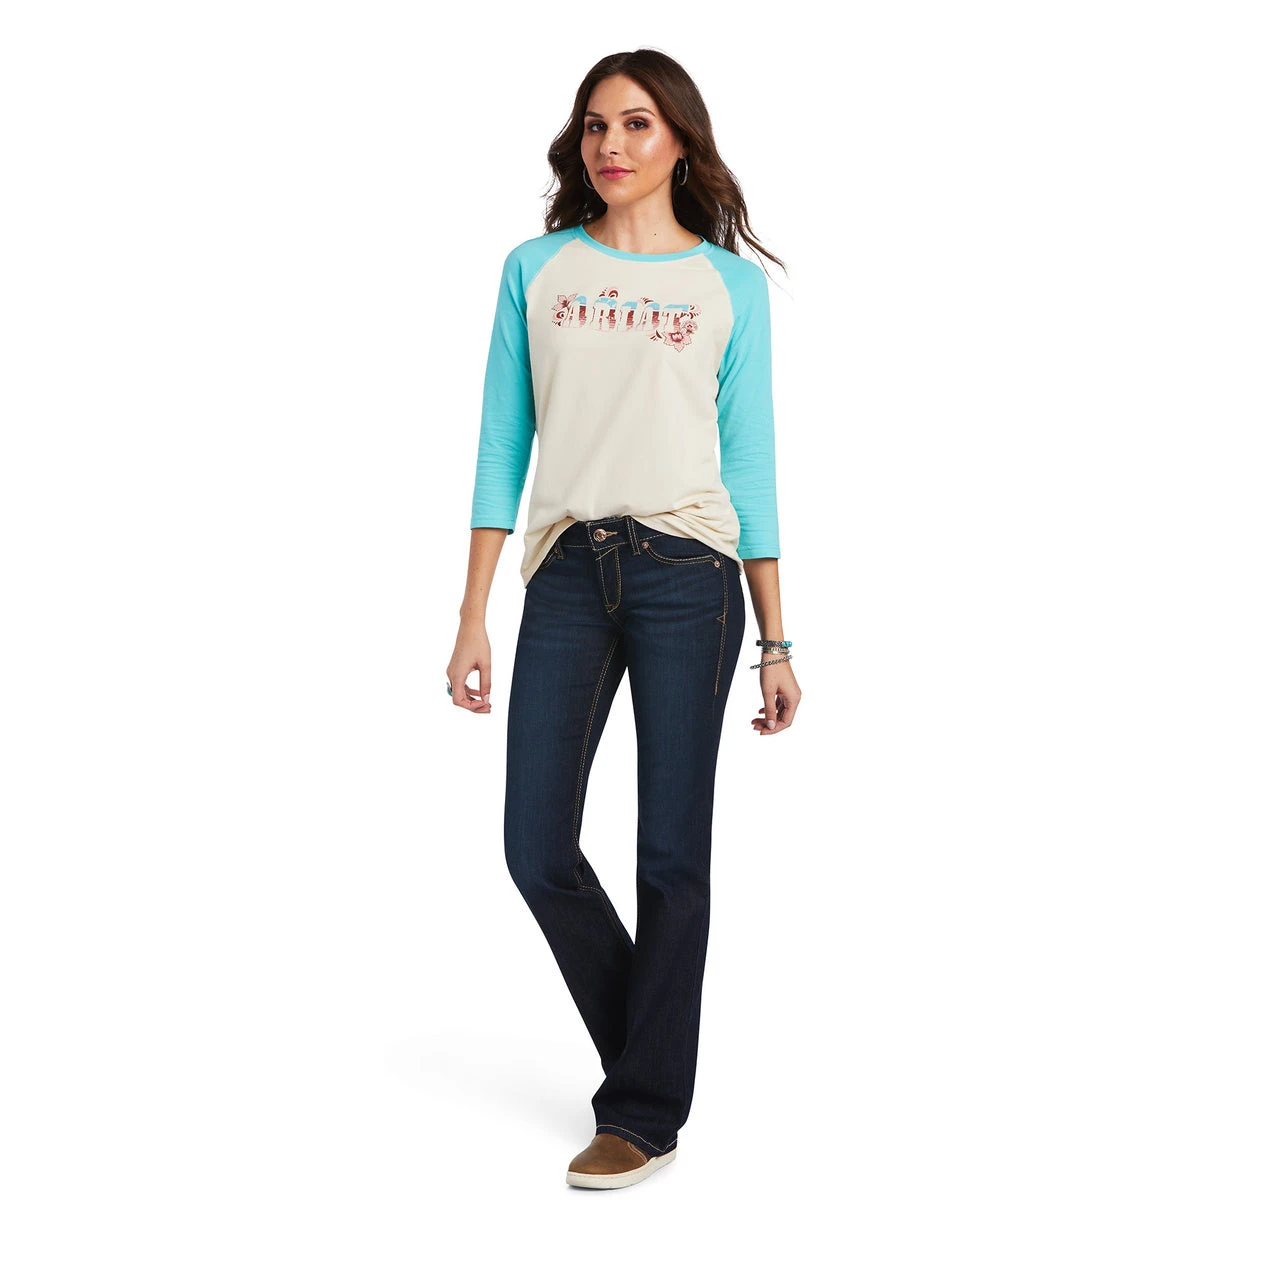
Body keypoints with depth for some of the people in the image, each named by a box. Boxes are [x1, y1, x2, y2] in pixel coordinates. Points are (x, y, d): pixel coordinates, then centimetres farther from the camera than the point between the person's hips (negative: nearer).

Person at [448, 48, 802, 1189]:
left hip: (686, 571, -2)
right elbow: (502, 449, 9)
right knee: (538, 848, -1)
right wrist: (472, 617, 3)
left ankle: (644, 1115, 15)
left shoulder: (730, 282, 8)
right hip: (567, 575, 2)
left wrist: (776, 641, 4)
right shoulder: (535, 270, 11)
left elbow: (749, 463, 8)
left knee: (672, 853, 0)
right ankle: (650, 1061, 23)